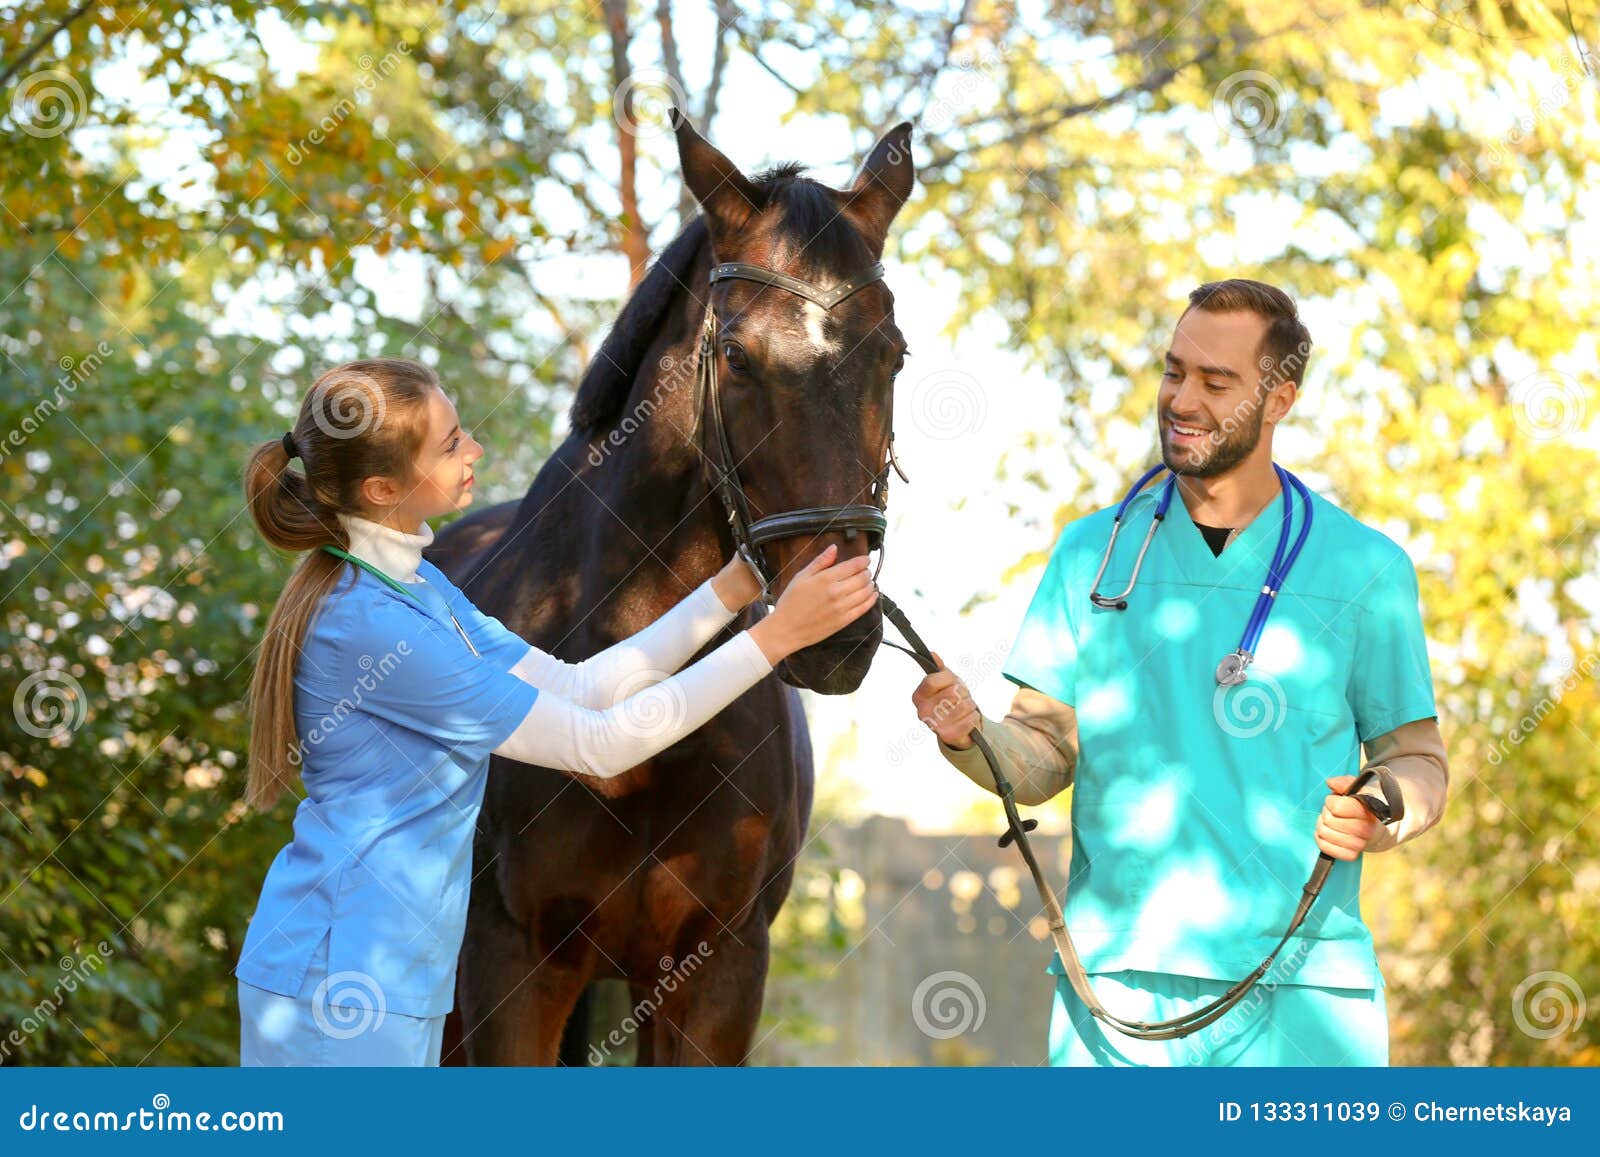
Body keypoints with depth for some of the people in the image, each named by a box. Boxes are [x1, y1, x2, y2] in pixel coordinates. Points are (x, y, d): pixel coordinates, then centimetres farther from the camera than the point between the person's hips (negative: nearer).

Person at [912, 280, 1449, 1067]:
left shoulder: (1363, 567, 6)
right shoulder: (1093, 553, 10)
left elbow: (1416, 759, 10)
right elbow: (1044, 758, 9)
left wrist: (1382, 818, -13)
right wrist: (968, 735, -12)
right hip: (1114, 982, 1)